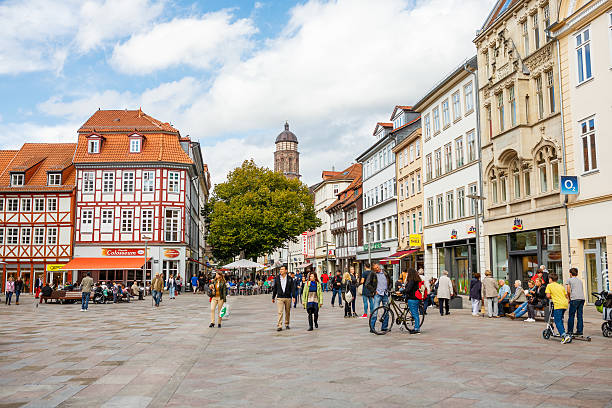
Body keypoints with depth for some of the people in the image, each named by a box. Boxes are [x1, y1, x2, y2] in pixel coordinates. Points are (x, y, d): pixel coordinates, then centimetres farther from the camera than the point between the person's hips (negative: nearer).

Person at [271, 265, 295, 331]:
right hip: (280, 298, -1)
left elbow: (292, 288, 0)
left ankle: (287, 324, 24)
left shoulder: (290, 279, 2)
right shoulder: (277, 278, 4)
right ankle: (279, 326, -10)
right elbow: (274, 288, 9)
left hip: (288, 298, 1)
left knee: (287, 312, 9)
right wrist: (273, 297, 11)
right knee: (280, 312, -9)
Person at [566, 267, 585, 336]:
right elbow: (582, 290, 22)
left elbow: (568, 291, 3)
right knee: (580, 315, 8)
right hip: (582, 298, 5)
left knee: (571, 315, -2)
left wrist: (569, 299, 15)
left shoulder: (569, 280, 8)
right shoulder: (580, 280, 24)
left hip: (575, 299, -5)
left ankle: (570, 331, -3)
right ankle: (580, 330, 6)